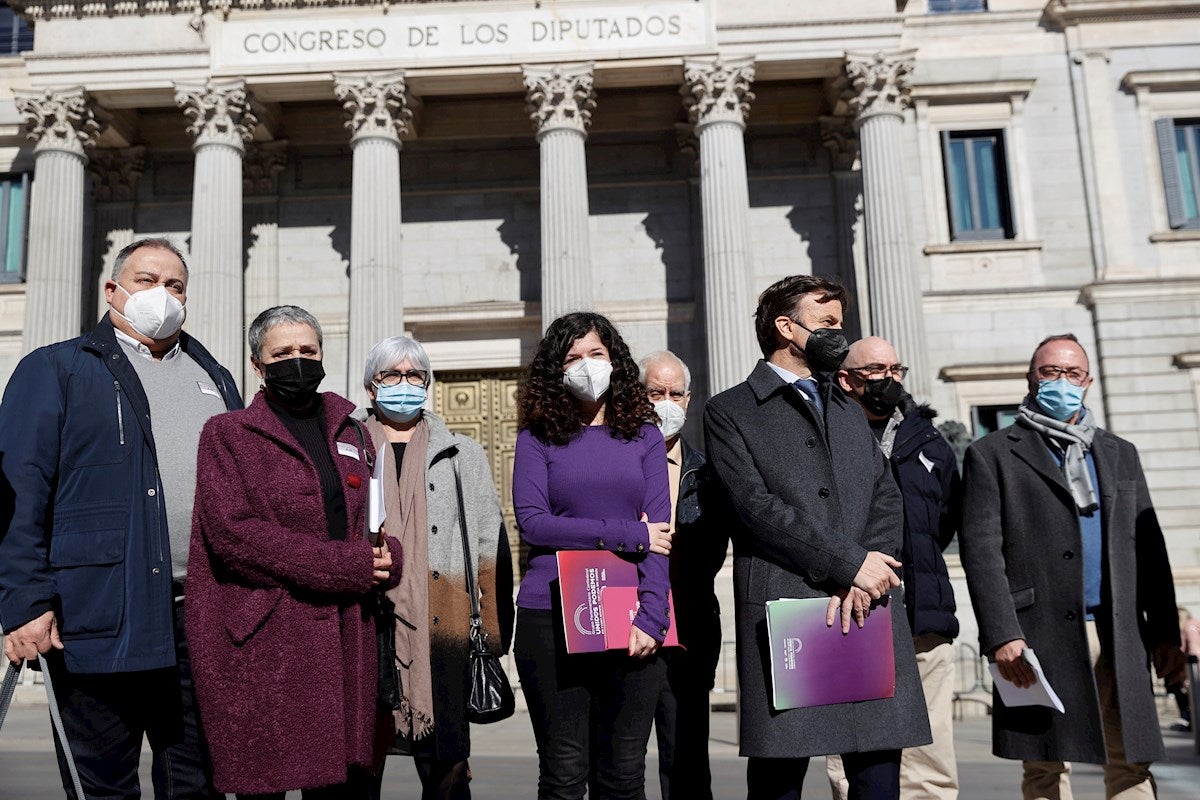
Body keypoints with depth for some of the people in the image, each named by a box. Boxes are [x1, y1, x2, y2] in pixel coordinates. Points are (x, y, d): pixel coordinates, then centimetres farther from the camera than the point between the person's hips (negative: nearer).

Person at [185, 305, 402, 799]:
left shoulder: (350, 432, 19)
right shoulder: (228, 433, 4)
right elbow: (232, 532, -10)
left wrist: (386, 558, -7)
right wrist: (343, 566, -14)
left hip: (344, 641, 4)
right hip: (260, 643, -4)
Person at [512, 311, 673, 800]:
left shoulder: (644, 436, 11)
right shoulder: (537, 438, 7)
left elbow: (659, 531, 3)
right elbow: (531, 522, -6)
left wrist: (651, 618, -9)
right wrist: (626, 535, -8)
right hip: (552, 618, -1)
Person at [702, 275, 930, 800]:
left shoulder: (849, 412, 24)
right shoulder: (730, 412, 6)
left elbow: (886, 497, 12)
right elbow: (756, 506, -7)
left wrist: (859, 582, -6)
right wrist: (849, 564, -11)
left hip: (869, 602, 5)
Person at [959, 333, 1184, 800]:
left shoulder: (1120, 454, 20)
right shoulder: (992, 455, 5)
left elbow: (1149, 547, 16)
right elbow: (981, 550, -4)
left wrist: (1165, 630, 9)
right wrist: (1002, 635, -13)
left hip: (1121, 637, 4)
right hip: (1043, 636, -4)